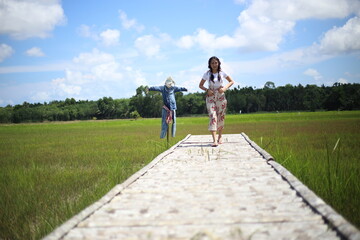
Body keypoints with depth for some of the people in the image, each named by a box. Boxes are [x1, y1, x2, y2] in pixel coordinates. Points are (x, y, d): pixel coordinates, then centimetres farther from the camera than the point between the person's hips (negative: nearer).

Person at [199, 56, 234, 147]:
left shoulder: (222, 73, 1)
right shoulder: (207, 74, 0)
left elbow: (231, 81, 8)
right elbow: (200, 85, 8)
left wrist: (225, 88, -9)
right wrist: (207, 90, -11)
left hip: (221, 97, 1)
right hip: (210, 97, -1)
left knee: (221, 117, 8)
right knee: (212, 117, -13)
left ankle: (220, 136, 29)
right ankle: (214, 140, -21)